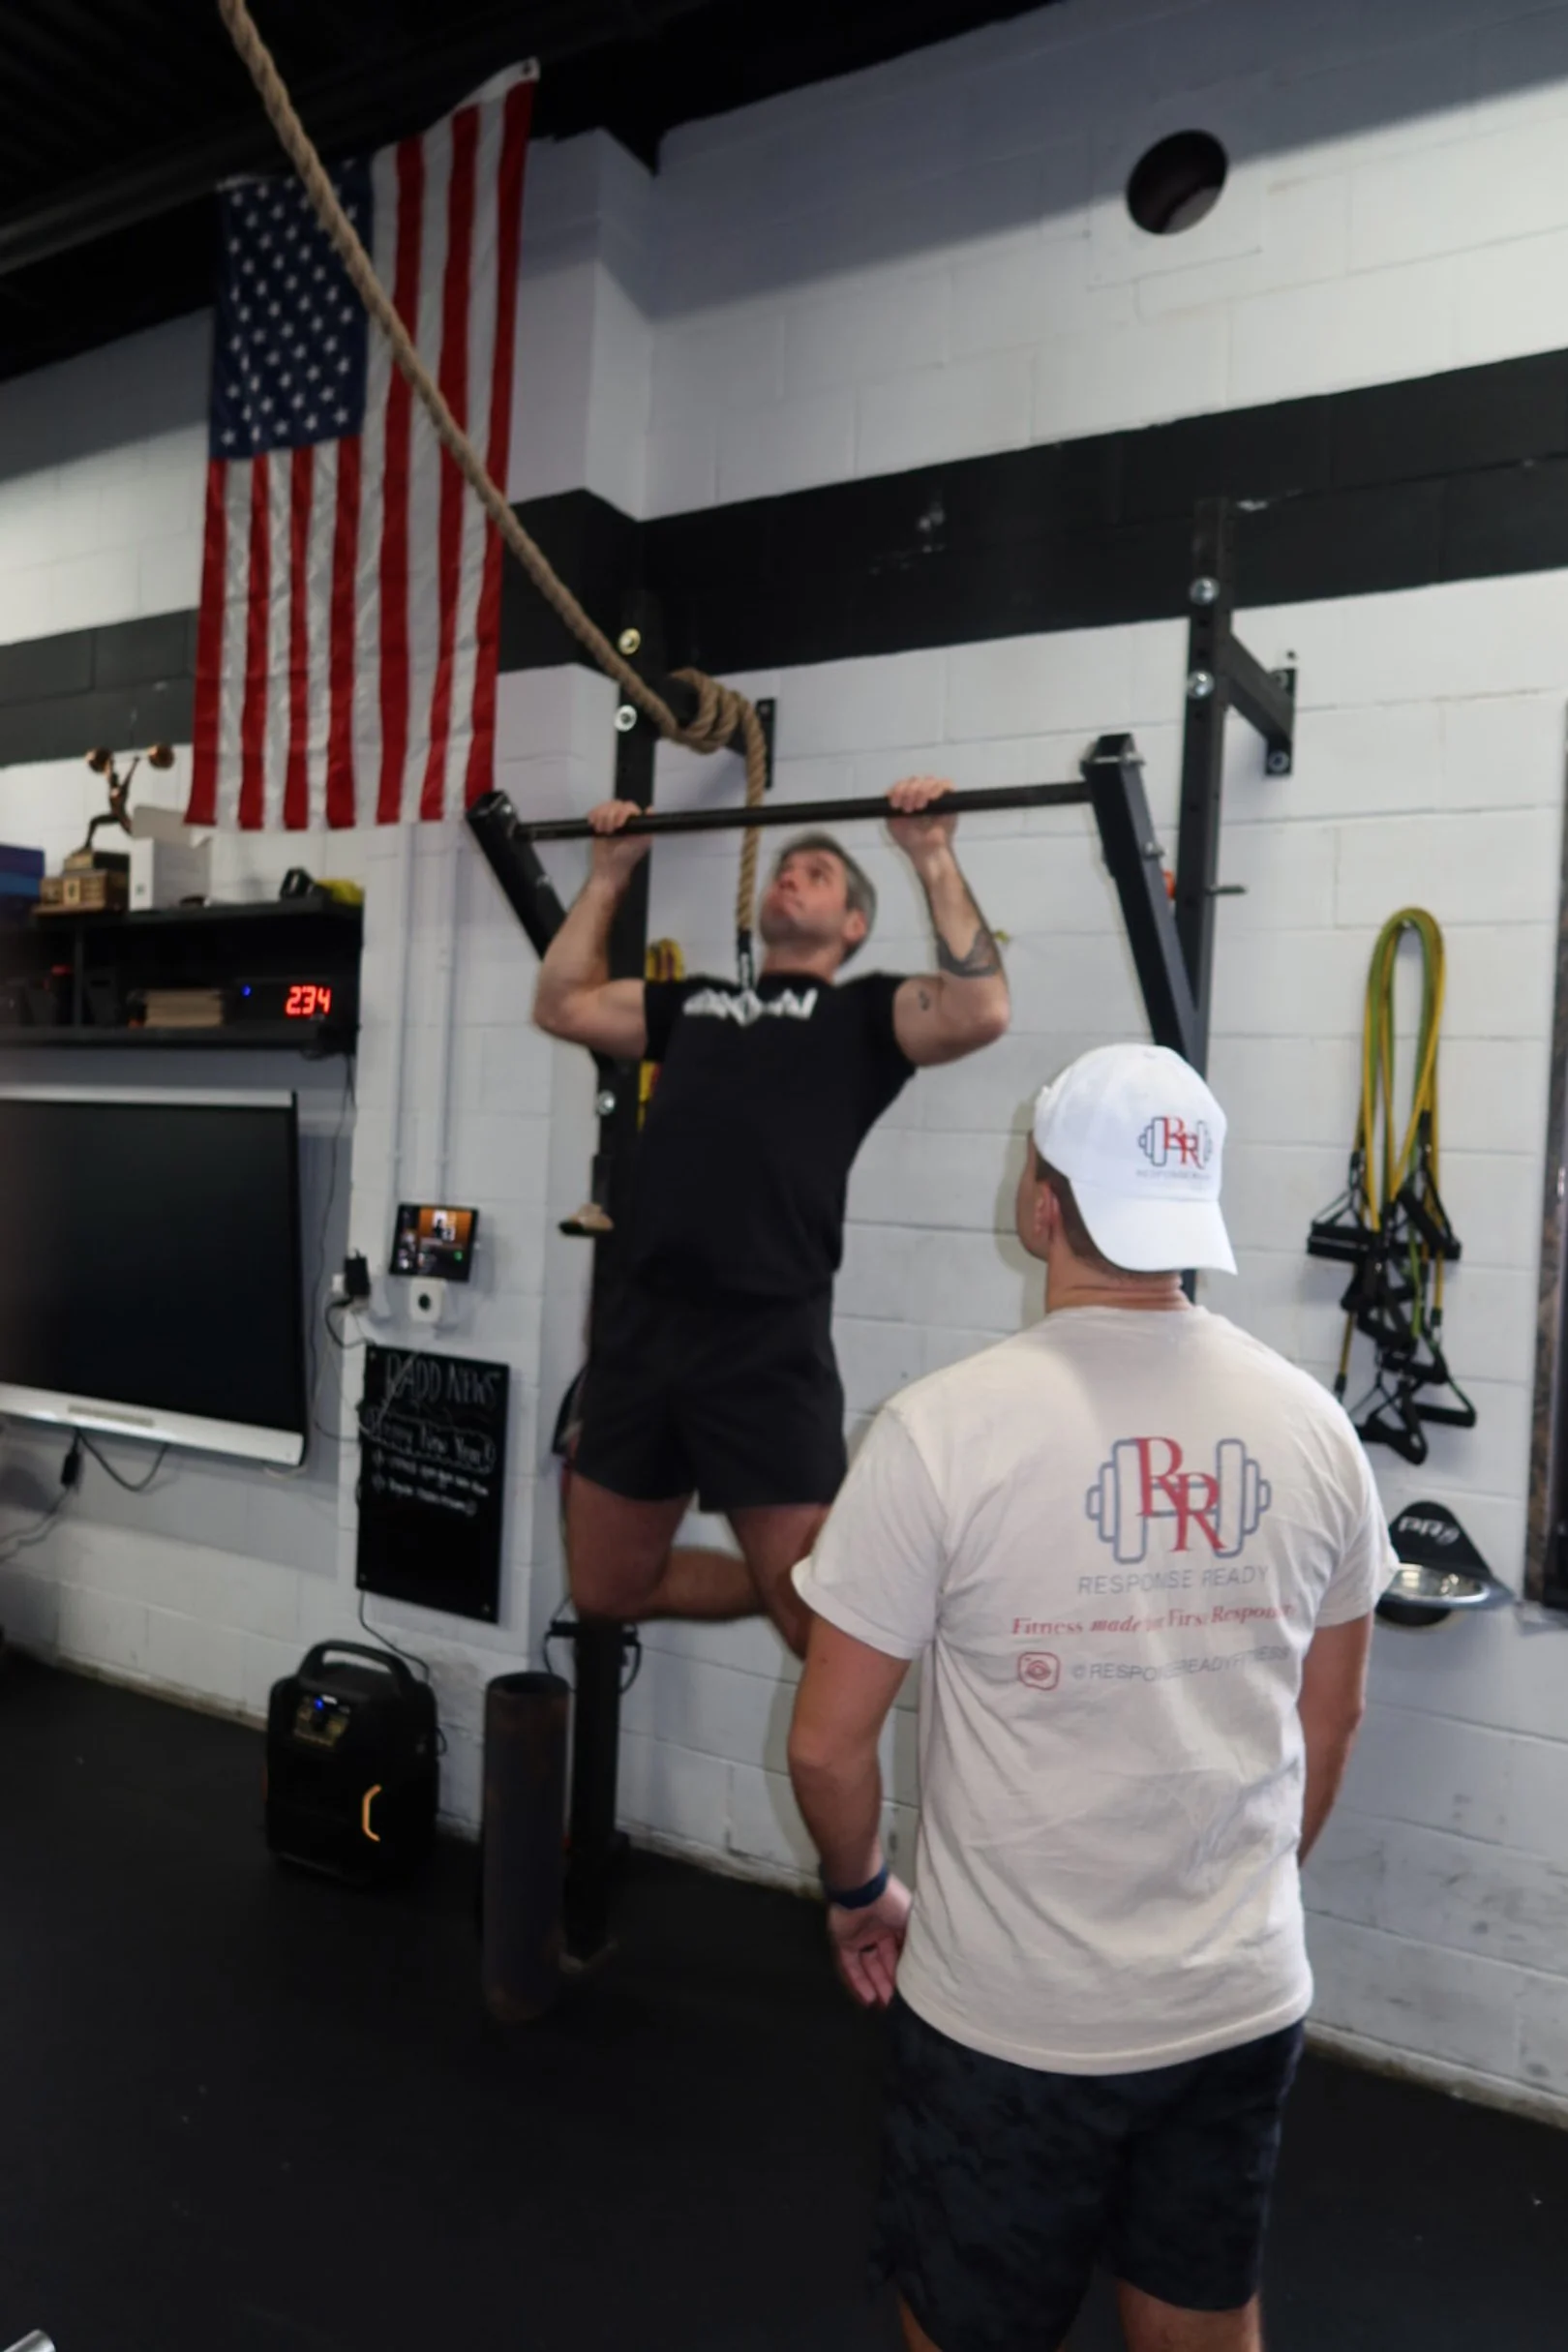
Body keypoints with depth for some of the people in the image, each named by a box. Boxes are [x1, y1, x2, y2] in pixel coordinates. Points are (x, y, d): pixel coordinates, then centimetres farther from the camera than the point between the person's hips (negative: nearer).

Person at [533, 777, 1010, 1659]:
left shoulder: (864, 1010, 8)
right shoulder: (695, 1004, 25)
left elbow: (978, 1012, -10)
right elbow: (563, 1003, 27)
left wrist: (934, 859, -6)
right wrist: (611, 875, 27)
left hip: (767, 1340, -6)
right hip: (643, 1326, 6)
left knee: (819, 1615, -5)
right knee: (608, 1586, 18)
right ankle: (778, 1585, 39)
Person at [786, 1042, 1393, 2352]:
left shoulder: (948, 1429, -21)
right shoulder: (1307, 1423, -6)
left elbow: (828, 1741, -15)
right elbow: (1330, 1716, 6)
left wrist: (859, 1890, 5)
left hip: (1011, 2016, -4)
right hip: (1244, 2001, 4)